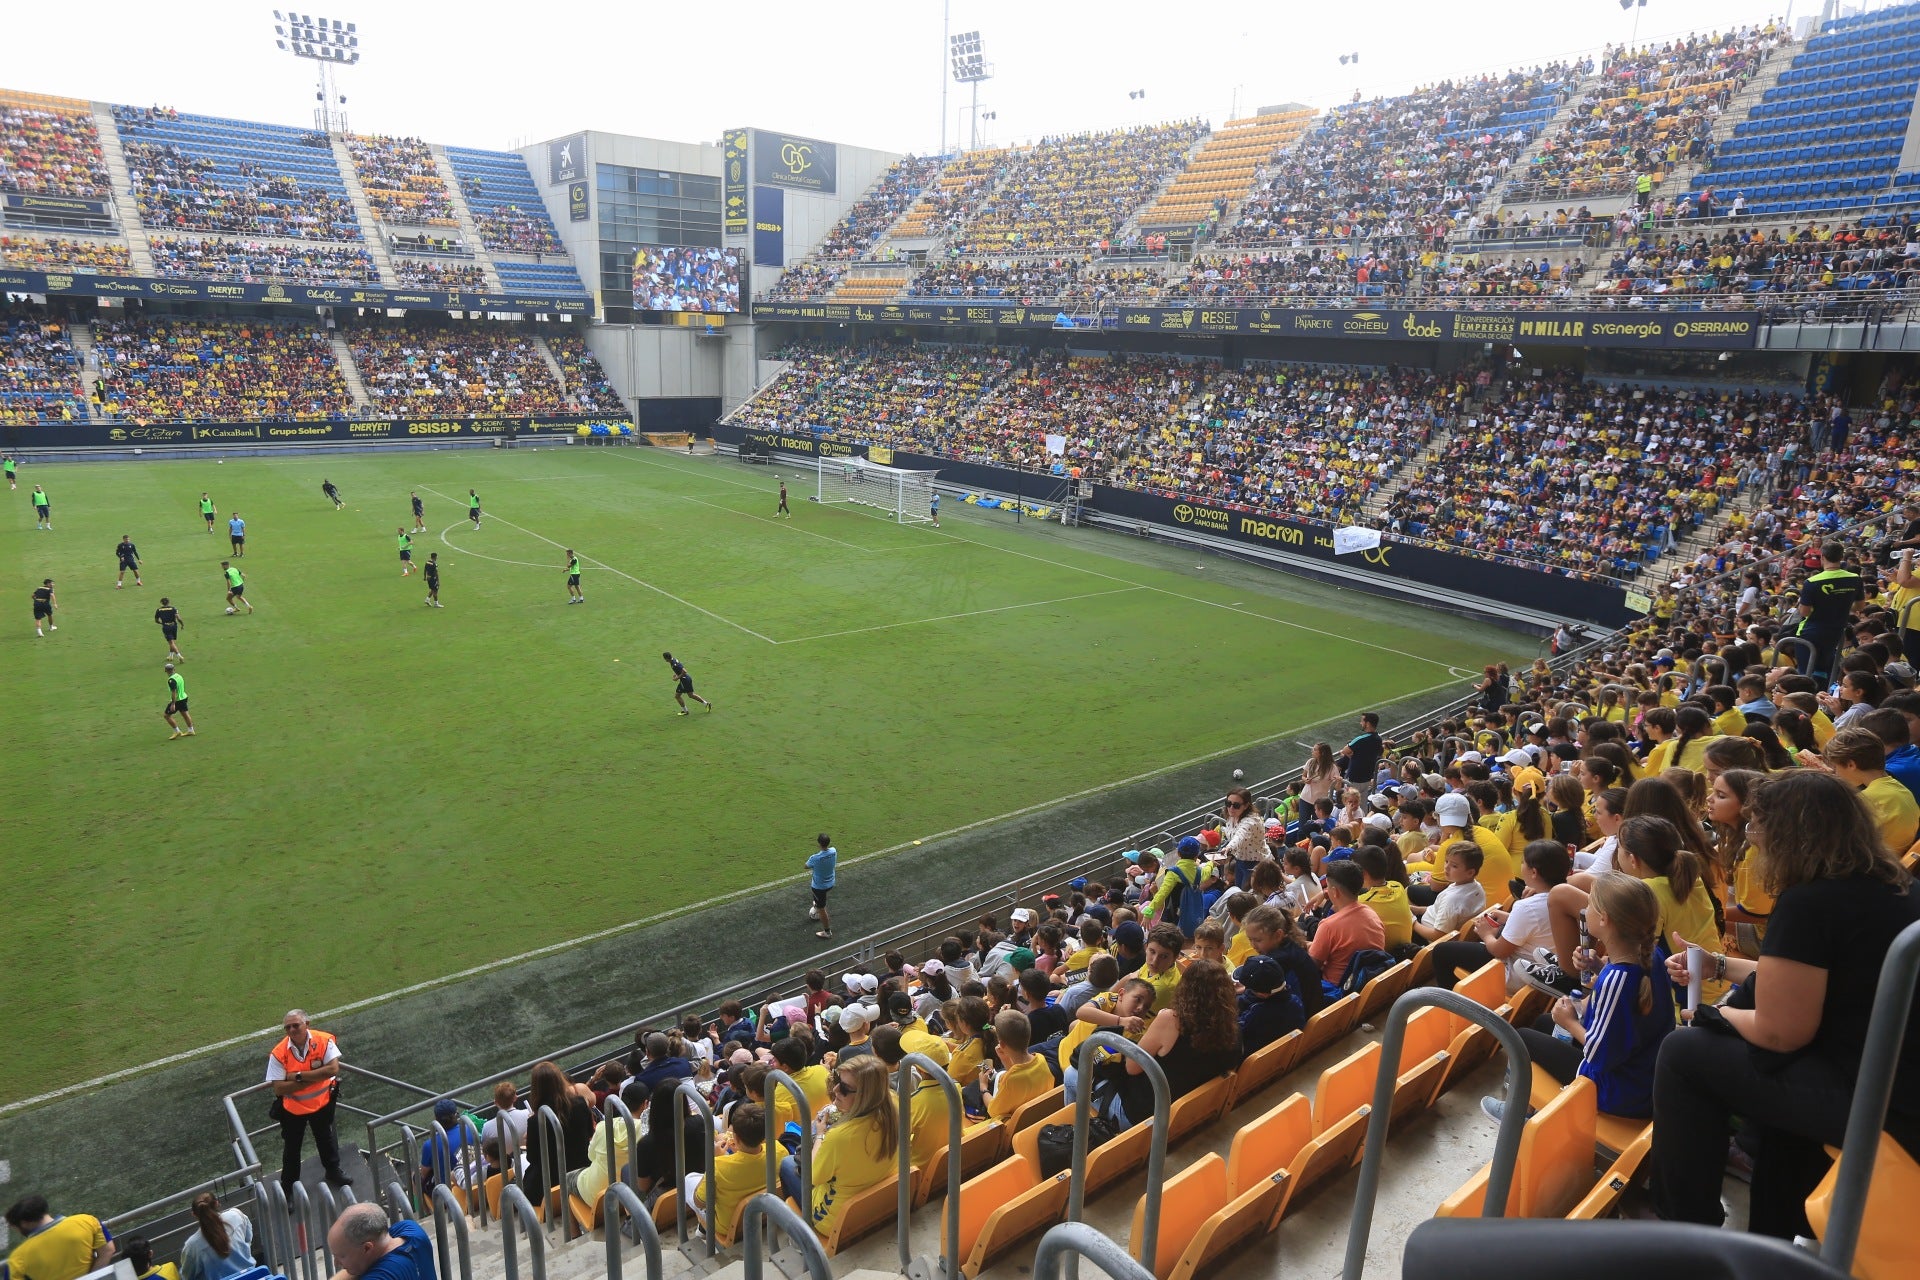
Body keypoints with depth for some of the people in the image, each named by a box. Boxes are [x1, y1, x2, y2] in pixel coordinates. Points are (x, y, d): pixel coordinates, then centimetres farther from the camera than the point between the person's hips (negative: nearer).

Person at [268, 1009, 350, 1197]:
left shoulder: (324, 1041, -21)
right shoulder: (279, 1053, -22)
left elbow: (333, 1069, -30)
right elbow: (278, 1089, -24)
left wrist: (299, 1076, -29)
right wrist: (314, 1078, -28)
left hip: (322, 1103, 1)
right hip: (292, 1108, -1)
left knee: (326, 1139, 24)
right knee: (291, 1148, 16)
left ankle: (333, 1172, 48)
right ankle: (288, 1188, 38)